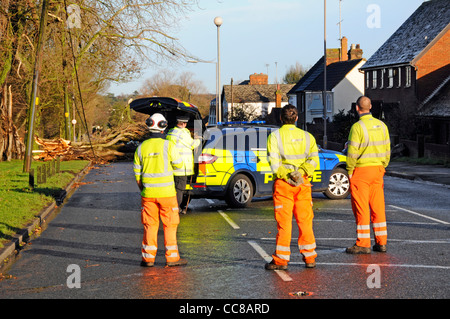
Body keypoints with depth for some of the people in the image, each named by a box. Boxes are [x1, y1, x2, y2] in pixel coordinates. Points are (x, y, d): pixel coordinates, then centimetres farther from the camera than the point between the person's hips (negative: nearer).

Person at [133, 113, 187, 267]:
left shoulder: (141, 147, 3)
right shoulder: (168, 145, -10)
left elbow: (137, 172, 9)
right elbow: (178, 164, -1)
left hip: (148, 192, 3)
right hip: (166, 192, -3)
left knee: (150, 225, 10)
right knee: (170, 225, 5)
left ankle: (148, 257, 11)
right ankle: (172, 257, 6)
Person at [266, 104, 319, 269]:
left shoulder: (275, 136, -3)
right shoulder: (307, 136, 7)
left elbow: (274, 163, -14)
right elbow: (313, 159, -4)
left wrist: (287, 175, -11)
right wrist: (301, 172, -11)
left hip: (283, 184, -3)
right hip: (303, 183, 3)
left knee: (284, 223, 0)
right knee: (305, 221, 10)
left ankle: (281, 260, 4)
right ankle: (309, 258, 13)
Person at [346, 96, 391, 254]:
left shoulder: (357, 127, -13)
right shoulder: (381, 125, 6)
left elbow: (352, 152, -16)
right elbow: (387, 150, 10)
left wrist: (349, 171, -5)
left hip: (361, 170, -6)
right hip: (377, 170, 6)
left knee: (361, 207, -1)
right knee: (378, 207, 11)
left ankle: (363, 244, 0)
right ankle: (381, 242, 13)